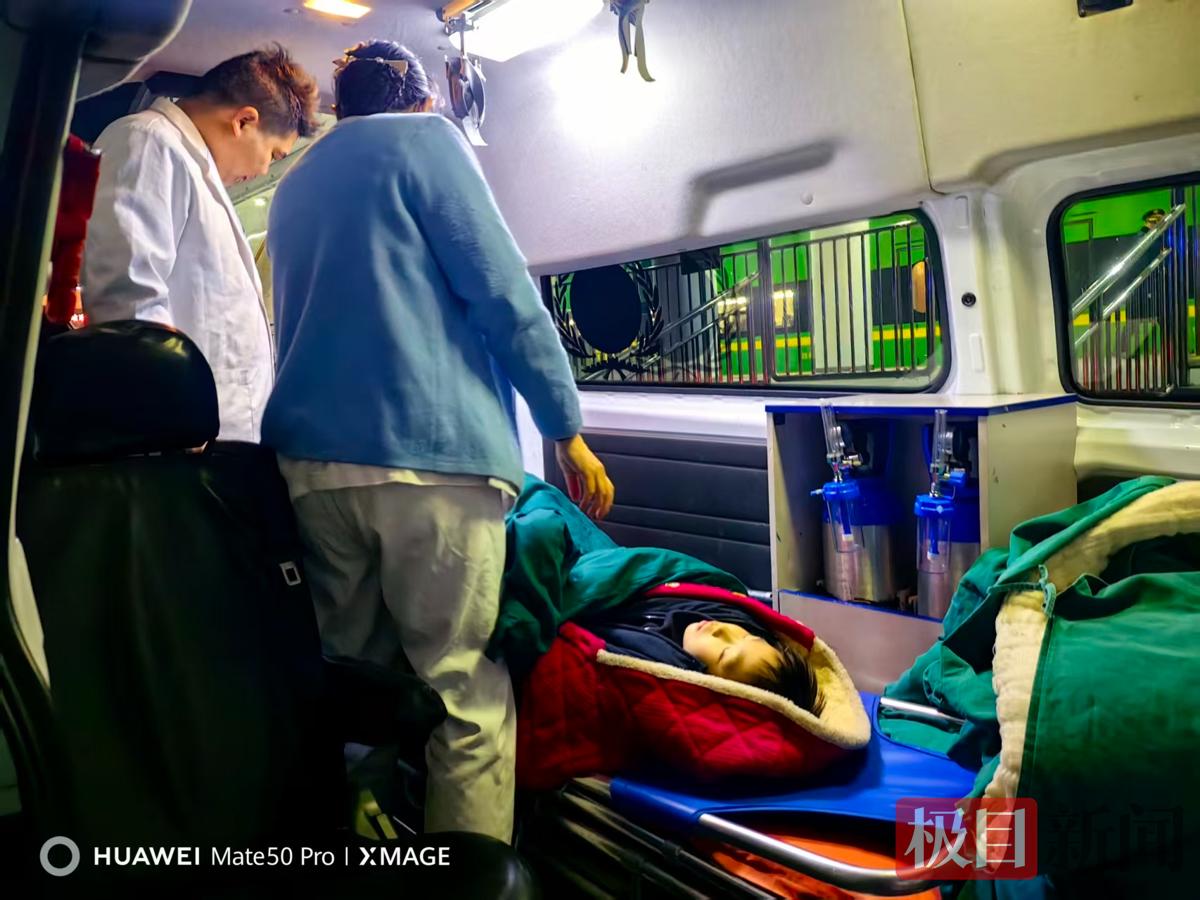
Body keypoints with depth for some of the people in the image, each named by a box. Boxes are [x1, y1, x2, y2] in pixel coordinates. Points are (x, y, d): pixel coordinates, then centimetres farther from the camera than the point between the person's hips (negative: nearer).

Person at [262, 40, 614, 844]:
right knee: (467, 697, -2)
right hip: (431, 452, -7)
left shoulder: (293, 186, 26)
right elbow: (504, 293, -5)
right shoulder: (426, 138, 6)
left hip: (310, 456, 7)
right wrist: (568, 431, -2)